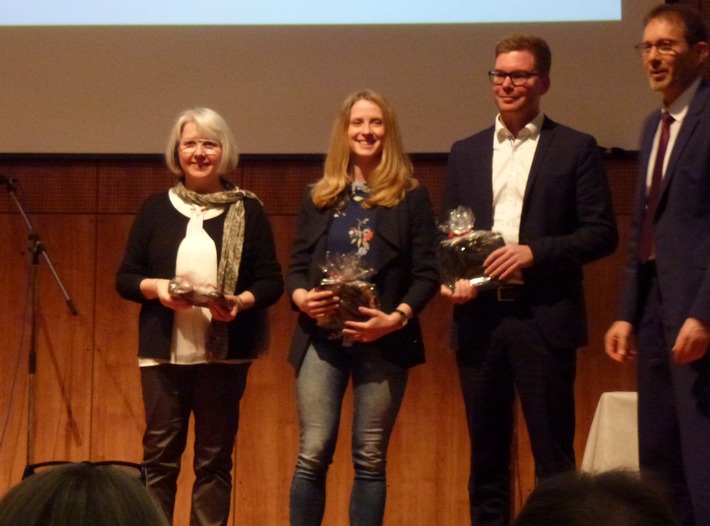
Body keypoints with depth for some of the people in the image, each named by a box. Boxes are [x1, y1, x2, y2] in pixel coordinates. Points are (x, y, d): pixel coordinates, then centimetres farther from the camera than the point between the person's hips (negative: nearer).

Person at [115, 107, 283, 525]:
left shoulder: (248, 211, 3)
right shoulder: (155, 209, 6)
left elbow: (272, 282, 1)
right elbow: (125, 278, 7)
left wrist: (242, 301, -18)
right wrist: (155, 287, -14)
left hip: (225, 354, -1)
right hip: (164, 352, 1)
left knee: (215, 460, 5)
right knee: (159, 458, 3)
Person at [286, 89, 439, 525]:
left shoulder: (411, 197, 4)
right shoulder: (320, 197, 12)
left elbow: (427, 274, -1)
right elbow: (296, 265, 11)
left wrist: (397, 317, -17)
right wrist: (301, 296, -11)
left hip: (384, 342, -2)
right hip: (322, 338, 2)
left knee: (371, 458, 3)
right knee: (314, 452, -4)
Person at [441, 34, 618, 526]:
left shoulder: (576, 149, 2)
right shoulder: (465, 152, 15)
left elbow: (601, 233, -2)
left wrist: (535, 252, -15)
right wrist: (450, 278, -5)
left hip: (544, 319, -4)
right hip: (480, 318, 4)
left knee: (553, 455, -2)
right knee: (487, 454, 8)